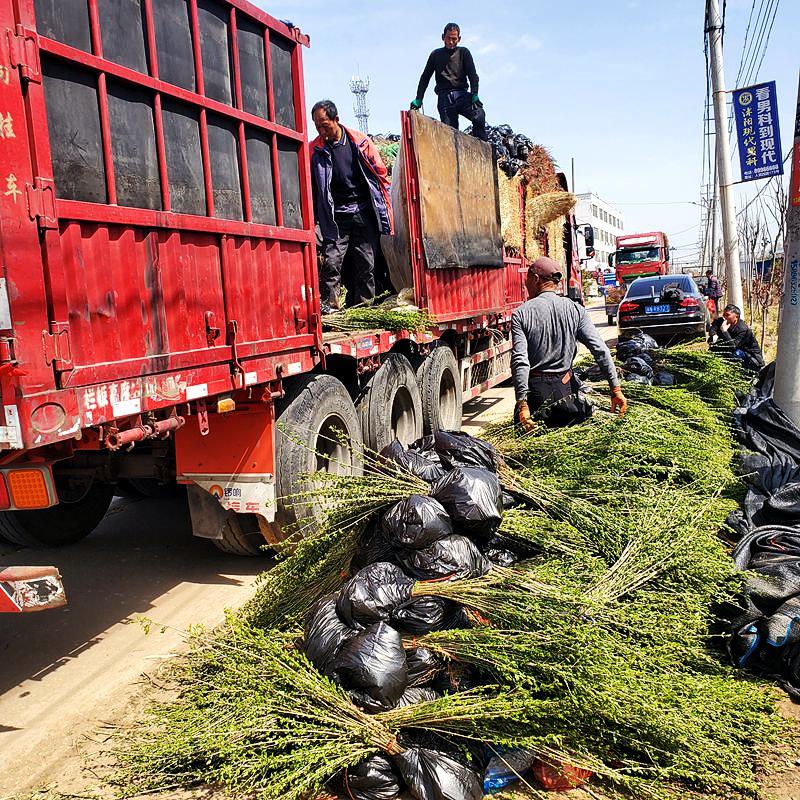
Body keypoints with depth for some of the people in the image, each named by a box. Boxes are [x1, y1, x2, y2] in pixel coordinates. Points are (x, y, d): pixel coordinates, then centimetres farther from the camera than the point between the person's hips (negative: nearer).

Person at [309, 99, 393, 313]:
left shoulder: (360, 142, 2)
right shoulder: (314, 150, 1)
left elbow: (381, 174, 8)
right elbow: (310, 187, 5)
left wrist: (384, 210, 5)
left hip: (364, 213, 1)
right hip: (335, 218, -1)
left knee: (366, 264, 3)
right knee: (331, 262, -12)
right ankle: (326, 306, -7)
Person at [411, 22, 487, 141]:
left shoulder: (463, 53, 14)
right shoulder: (436, 55, 18)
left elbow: (472, 74, 3)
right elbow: (425, 77, 18)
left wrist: (474, 93, -15)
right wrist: (418, 99, 7)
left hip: (462, 95, -1)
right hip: (444, 97, 1)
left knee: (479, 116, -27)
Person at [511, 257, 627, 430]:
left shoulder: (520, 314, -4)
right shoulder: (575, 310, 2)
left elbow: (520, 360, -14)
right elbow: (600, 350, -5)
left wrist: (522, 404, -17)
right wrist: (616, 389, -2)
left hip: (535, 389, -1)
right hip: (565, 388, 2)